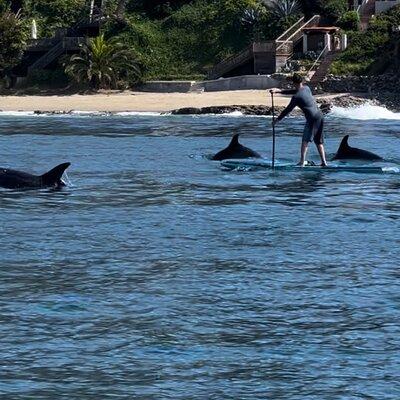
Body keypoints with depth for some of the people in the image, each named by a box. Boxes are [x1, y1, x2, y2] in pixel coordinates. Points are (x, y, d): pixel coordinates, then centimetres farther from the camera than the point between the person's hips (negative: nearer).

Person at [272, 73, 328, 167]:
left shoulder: (296, 97, -9)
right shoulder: (306, 88, 12)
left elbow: (288, 110, -4)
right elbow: (295, 91, 28)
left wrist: (277, 120, 7)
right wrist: (279, 91, 31)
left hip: (312, 118, -8)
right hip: (320, 115, 8)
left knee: (305, 140, -8)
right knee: (319, 141, 13)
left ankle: (302, 161, -18)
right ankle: (324, 162, 8)